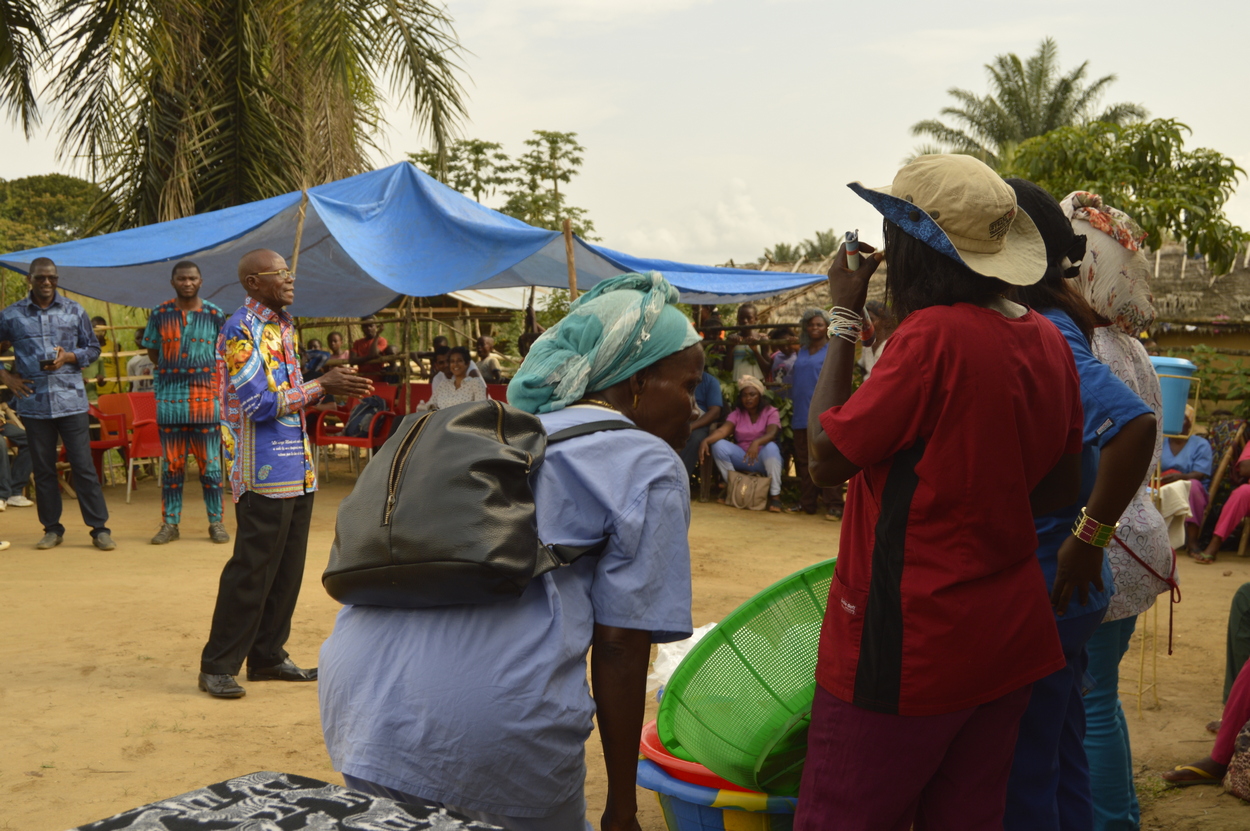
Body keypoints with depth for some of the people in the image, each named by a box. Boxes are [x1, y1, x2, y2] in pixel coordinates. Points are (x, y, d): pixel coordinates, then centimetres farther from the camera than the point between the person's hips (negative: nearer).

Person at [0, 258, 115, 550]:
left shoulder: (74, 311, 6)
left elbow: (93, 348, 11)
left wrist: (69, 357, -7)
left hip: (71, 401, -1)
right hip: (34, 403, 1)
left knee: (84, 466, -3)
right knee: (43, 469, 7)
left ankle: (99, 528, 2)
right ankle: (52, 529, 18)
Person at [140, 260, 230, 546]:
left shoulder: (215, 315, 4)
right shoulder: (160, 314, 7)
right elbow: (152, 352, 15)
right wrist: (174, 372, 7)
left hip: (205, 396, -1)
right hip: (170, 397, 1)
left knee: (210, 463, 1)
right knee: (171, 464, 5)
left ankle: (216, 522, 8)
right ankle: (170, 522, 12)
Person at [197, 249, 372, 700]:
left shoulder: (282, 326, 15)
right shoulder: (240, 330, -12)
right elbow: (261, 404, -18)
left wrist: (334, 384, 3)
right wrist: (322, 385, -13)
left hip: (297, 472, 9)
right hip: (264, 473, -8)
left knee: (287, 570, 12)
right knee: (250, 572, -3)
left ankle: (267, 656, 23)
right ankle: (217, 666, 8)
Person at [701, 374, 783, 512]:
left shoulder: (771, 412, -4)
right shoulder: (736, 413, 4)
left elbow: (771, 434, -25)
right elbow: (723, 430, -15)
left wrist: (756, 442, -48)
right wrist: (706, 440, -37)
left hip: (764, 459, -3)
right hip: (742, 457, 3)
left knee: (771, 447, -36)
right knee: (718, 445, -21)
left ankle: (775, 495, -31)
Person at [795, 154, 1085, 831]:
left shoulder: (933, 334, -20)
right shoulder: (1048, 341, 4)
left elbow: (827, 456, -12)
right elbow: (1059, 487, 13)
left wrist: (845, 316, -5)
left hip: (910, 643, -8)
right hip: (1011, 639, 8)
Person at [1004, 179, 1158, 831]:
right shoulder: (1045, 326, 9)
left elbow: (1135, 424, -34)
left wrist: (1088, 539, -28)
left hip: (1038, 592, -10)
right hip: (1053, 590, 10)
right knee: (1058, 763, 22)